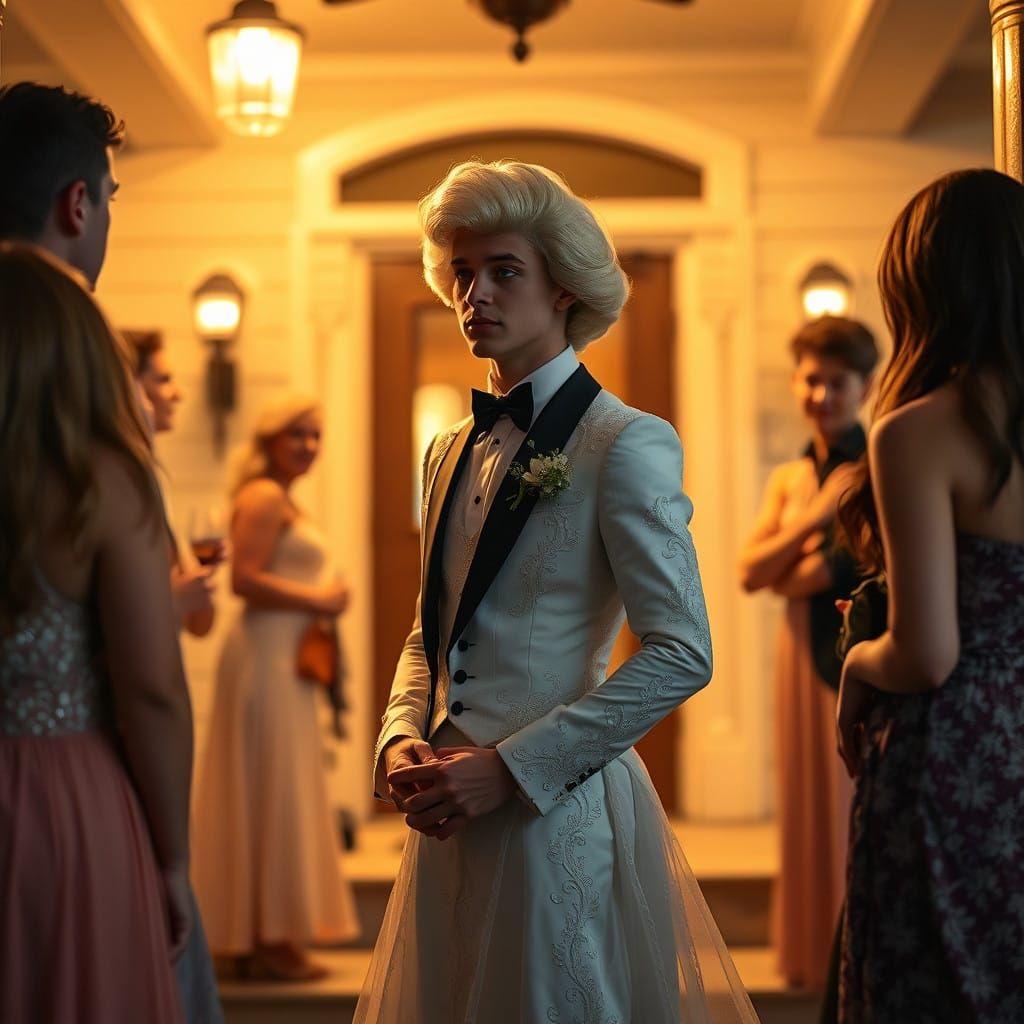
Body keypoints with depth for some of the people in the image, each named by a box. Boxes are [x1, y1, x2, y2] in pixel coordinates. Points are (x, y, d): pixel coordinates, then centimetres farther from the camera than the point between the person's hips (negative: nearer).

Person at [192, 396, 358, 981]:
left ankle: (259, 938, 17)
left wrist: (326, 599, 7)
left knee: (277, 795, 11)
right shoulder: (264, 498, -11)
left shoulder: (283, 502, 22)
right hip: (268, 653, -10)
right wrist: (318, 601, -14)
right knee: (274, 792, -6)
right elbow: (244, 579, -21)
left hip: (287, 658, 10)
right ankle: (270, 941, -1)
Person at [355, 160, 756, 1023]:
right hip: (450, 819, 7)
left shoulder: (625, 446, -10)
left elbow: (682, 655, -16)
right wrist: (402, 741, -1)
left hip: (557, 813, -6)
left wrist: (511, 767, -17)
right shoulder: (452, 451, 12)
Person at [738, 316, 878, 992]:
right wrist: (816, 514, -9)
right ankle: (820, 954, 20)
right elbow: (750, 573, 3)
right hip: (804, 653, 6)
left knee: (863, 802, -2)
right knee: (812, 802, 10)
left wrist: (787, 578, -4)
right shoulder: (789, 479, 12)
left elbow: (865, 562, -18)